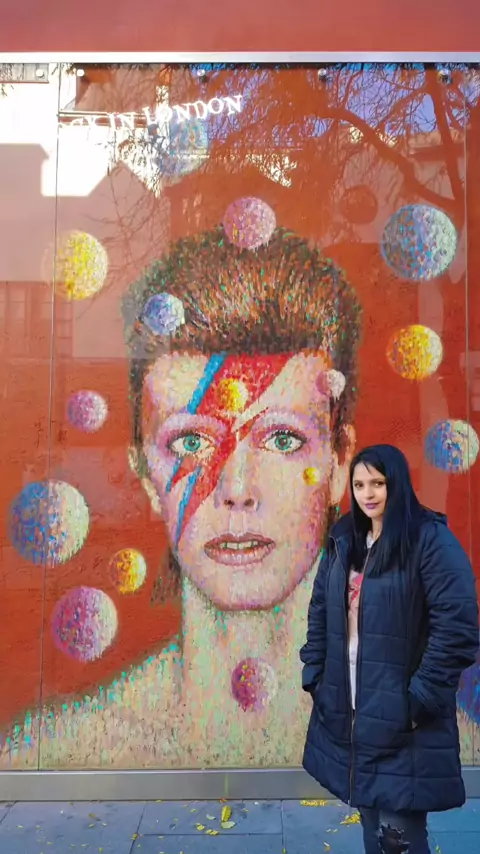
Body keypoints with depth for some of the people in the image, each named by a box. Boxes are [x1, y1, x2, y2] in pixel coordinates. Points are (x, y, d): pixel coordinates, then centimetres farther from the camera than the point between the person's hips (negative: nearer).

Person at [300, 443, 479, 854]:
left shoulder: (431, 540, -13)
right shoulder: (343, 542, 7)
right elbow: (319, 612, 14)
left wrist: (419, 700, -17)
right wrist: (314, 676, 8)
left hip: (403, 719, -6)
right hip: (346, 710, 6)